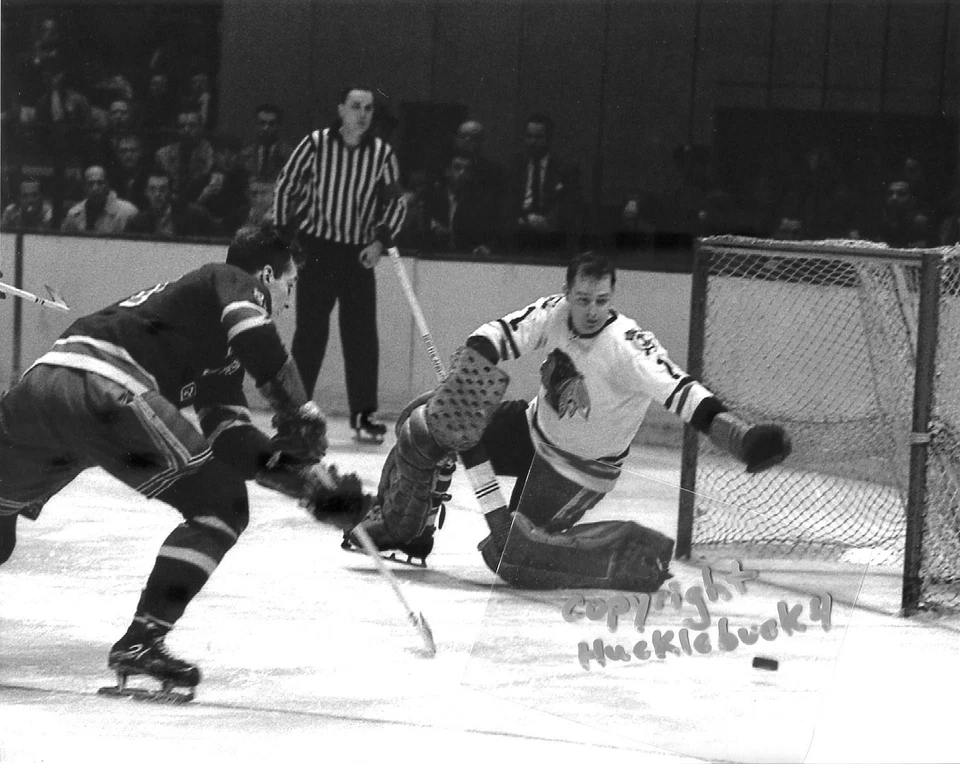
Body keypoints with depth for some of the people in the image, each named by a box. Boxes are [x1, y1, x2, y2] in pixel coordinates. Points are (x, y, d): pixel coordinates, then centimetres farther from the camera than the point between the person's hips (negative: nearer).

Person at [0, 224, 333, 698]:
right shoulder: (237, 283, 13)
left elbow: (227, 436, 28)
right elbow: (259, 342, -11)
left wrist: (286, 454, 16)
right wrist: (301, 415, -4)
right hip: (102, 392, -9)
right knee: (222, 507, 1)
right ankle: (141, 643, -5)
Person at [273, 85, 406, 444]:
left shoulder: (382, 154, -2)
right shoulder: (315, 144, -7)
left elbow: (395, 202, 6)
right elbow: (286, 186, 1)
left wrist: (381, 240, -6)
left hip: (359, 253, 2)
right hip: (315, 246, -2)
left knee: (362, 333, -3)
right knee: (310, 330, -2)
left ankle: (363, 414, 4)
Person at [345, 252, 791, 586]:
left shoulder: (628, 347, -34)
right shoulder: (554, 313, -17)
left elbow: (677, 390, -44)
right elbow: (498, 336, -18)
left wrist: (738, 436, -58)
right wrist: (469, 371, -38)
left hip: (578, 468, -6)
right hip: (535, 430, 6)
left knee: (513, 554, -13)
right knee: (423, 427, 5)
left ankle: (645, 559, -4)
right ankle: (399, 525, 29)